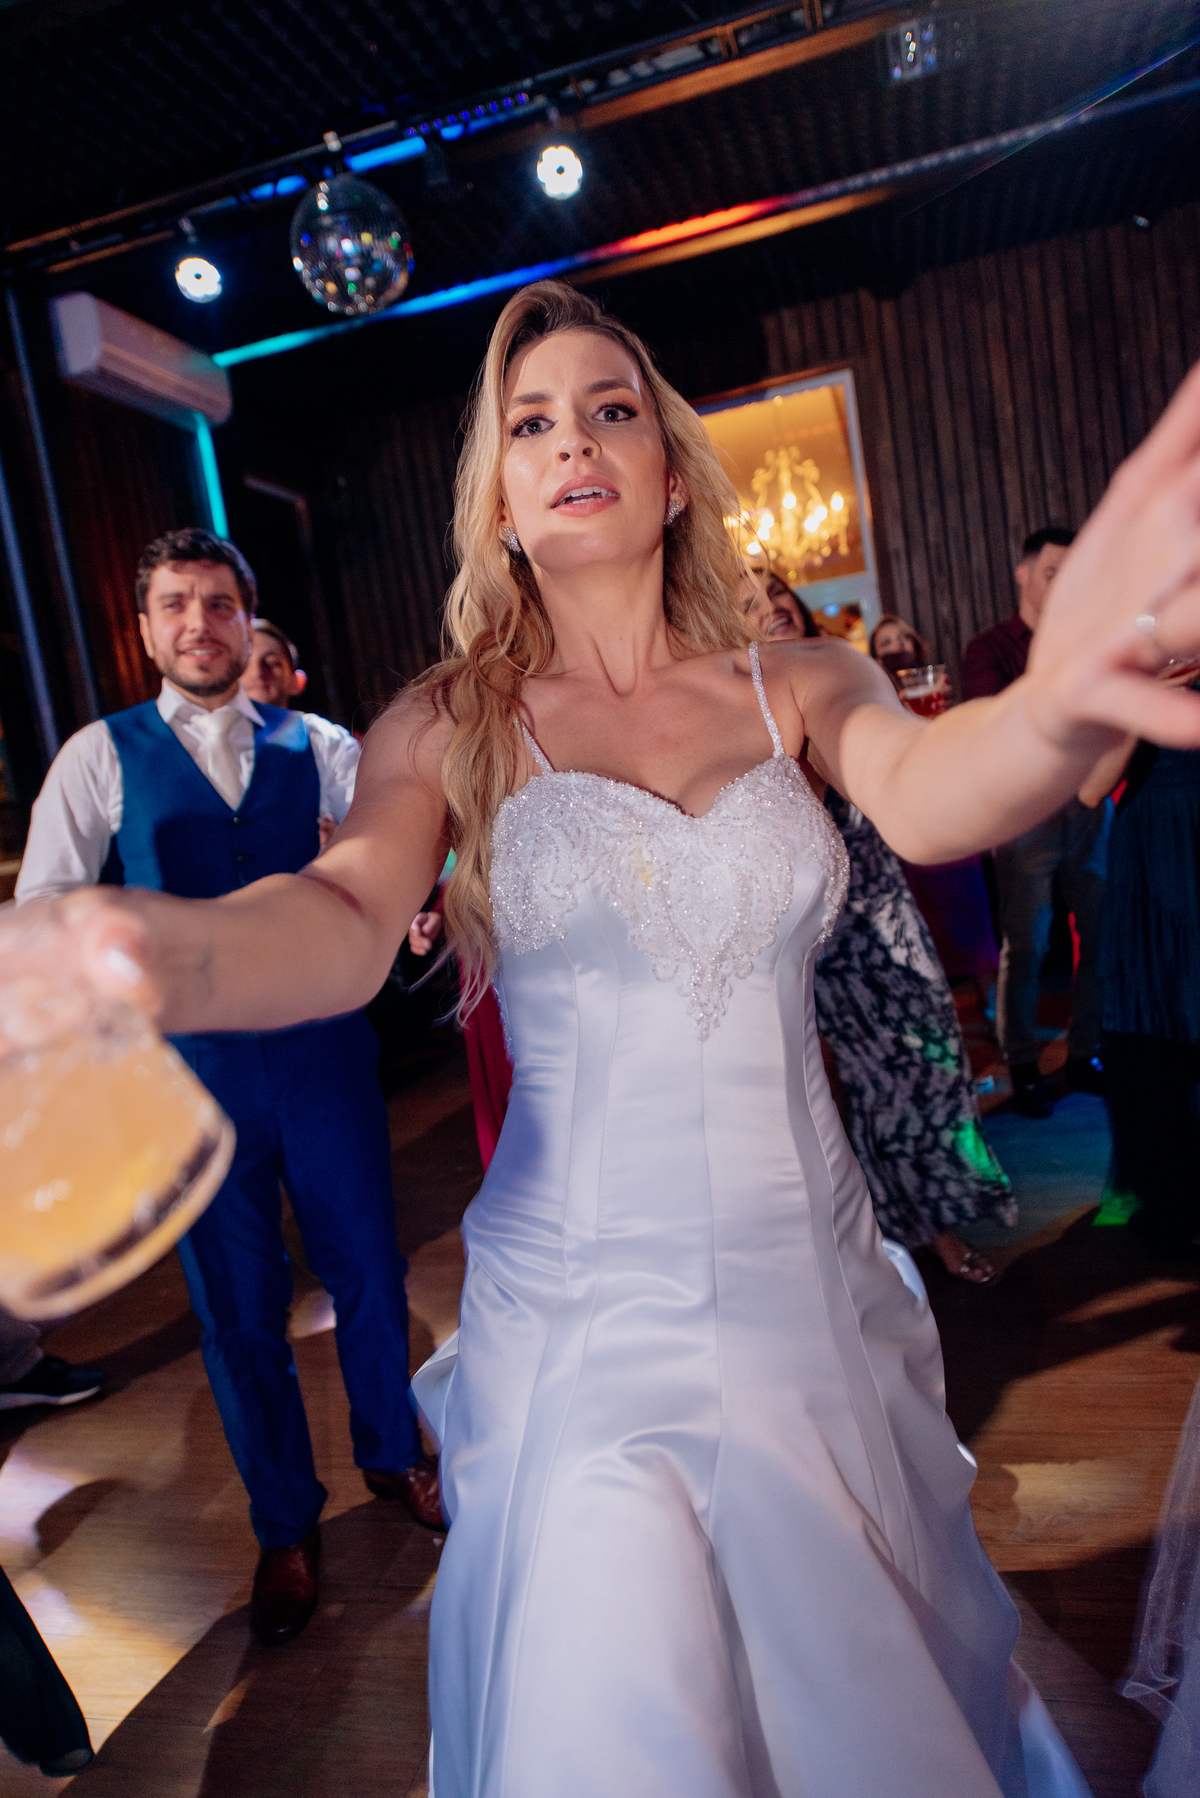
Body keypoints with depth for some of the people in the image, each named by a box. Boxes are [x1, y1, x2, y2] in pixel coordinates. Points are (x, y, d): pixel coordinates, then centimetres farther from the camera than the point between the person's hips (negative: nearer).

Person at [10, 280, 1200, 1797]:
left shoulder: (797, 687, -1)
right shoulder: (446, 726, -4)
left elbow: (926, 795, -21)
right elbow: (351, 914, -21)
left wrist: (1058, 708, -45)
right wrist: (157, 957, -45)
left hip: (812, 1287, 3)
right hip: (582, 1313, -2)